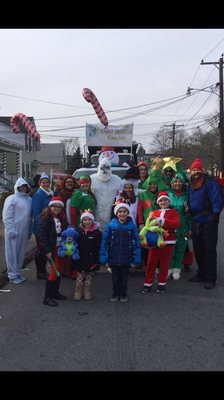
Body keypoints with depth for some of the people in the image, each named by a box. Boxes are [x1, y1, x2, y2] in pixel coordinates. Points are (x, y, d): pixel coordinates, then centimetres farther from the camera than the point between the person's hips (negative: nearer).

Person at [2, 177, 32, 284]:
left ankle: (18, 272, 25)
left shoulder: (29, 200, 11)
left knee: (21, 253, 12)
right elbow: (7, 217, -10)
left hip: (24, 232, 6)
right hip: (13, 231, -6)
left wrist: (30, 231, 13)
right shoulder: (12, 199, -7)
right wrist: (11, 230, -15)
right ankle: (13, 275, 10)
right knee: (12, 252, 1)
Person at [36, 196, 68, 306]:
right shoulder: (45, 218, -13)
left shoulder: (62, 218, 8)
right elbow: (41, 235, -17)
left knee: (59, 271, 13)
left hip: (60, 248, 7)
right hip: (51, 249, -7)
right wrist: (47, 251, -19)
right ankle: (47, 297, -1)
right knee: (54, 271, -9)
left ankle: (55, 292, 29)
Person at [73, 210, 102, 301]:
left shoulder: (97, 233, -6)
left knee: (89, 277, 10)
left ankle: (87, 293, 23)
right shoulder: (78, 232, 2)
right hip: (80, 260, 1)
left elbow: (98, 249, -8)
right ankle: (78, 293, 19)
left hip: (91, 260, -1)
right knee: (79, 277, 6)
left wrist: (96, 261, -12)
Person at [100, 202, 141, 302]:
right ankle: (115, 293, 30)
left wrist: (137, 257, -8)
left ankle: (123, 294, 29)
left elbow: (136, 242, -4)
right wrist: (103, 256, -6)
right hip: (113, 257, 0)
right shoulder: (111, 225, -6)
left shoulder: (132, 225, -7)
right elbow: (104, 241, -4)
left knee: (124, 276, 13)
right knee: (115, 276, 13)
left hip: (126, 258, 0)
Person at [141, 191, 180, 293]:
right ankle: (148, 284, 12)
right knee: (151, 263, 4)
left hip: (168, 242, -2)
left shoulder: (173, 212, 4)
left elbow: (176, 224, -13)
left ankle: (162, 284, 19)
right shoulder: (154, 213, 14)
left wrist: (163, 221, -19)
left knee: (164, 263, 6)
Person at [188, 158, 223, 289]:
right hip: (196, 222, 7)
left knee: (209, 250, -2)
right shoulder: (191, 185, 15)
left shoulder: (210, 182, -8)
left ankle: (210, 278, 4)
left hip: (208, 221, -7)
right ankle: (201, 274, 27)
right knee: (198, 250, 13)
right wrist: (188, 208, 13)